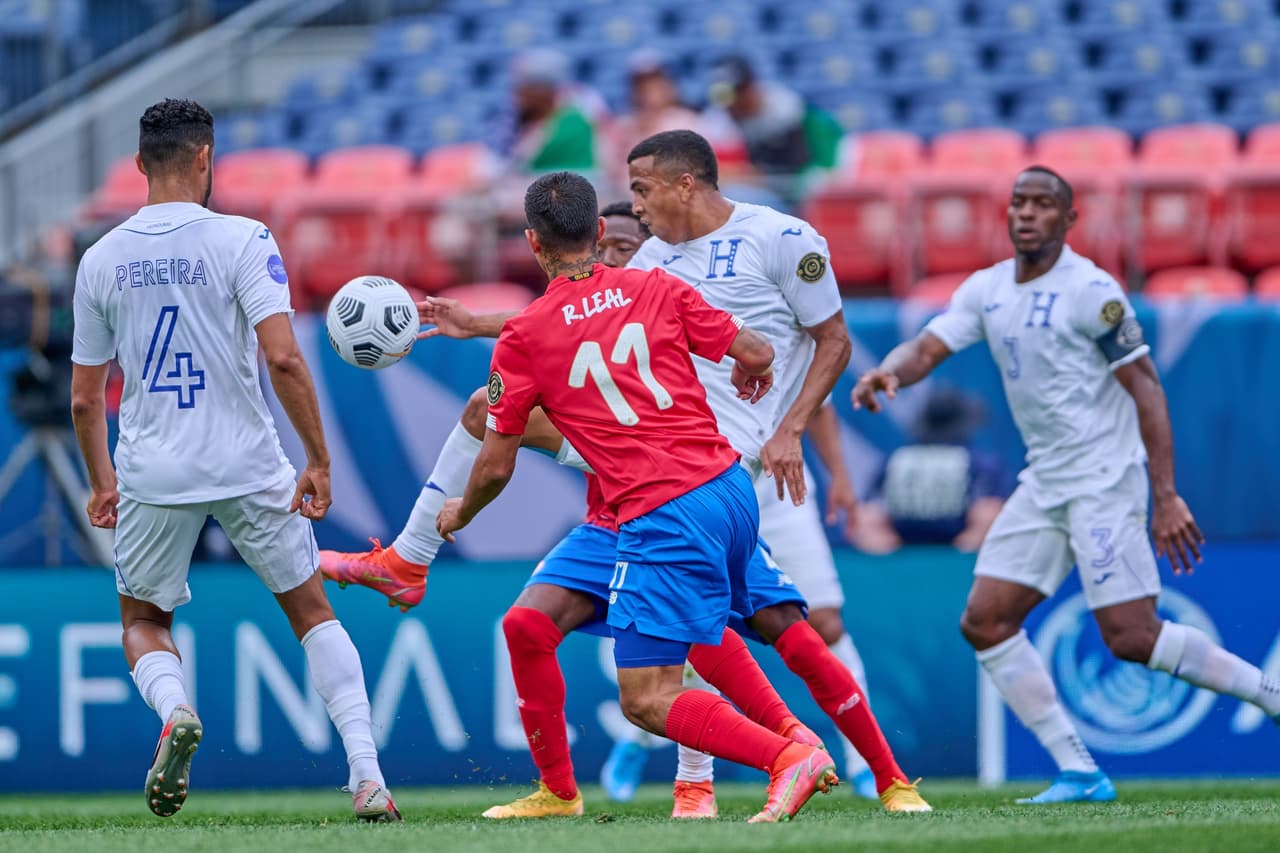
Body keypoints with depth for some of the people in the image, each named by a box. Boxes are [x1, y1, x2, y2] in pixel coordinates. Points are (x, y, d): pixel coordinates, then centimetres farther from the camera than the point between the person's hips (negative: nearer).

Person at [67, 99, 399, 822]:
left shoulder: (101, 260, 3)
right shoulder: (242, 240, -8)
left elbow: (86, 399, 9)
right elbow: (283, 359, -18)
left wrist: (102, 484, 23)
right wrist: (319, 460, -10)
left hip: (152, 475, 2)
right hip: (249, 465, -1)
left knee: (144, 621, 20)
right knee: (312, 610, 14)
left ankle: (174, 710, -14)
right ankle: (368, 776, 1)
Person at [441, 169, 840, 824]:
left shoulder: (522, 339, 0)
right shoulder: (657, 289, 7)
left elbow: (495, 467, 6)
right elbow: (754, 353, 11)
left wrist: (458, 515, 28)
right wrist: (752, 375, 36)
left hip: (661, 518, -6)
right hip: (732, 489, 6)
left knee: (646, 701, -5)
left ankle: (789, 758, -22)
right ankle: (789, 733, 20)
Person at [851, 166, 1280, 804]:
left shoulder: (1092, 292, -13)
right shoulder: (986, 290, 8)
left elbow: (1145, 388, -13)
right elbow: (926, 348, 1)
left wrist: (1166, 497, -18)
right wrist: (889, 372, -24)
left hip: (1105, 478, -8)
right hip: (1044, 482, 8)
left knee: (1132, 638, -14)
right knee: (985, 623, -1)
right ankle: (1079, 773, 2)